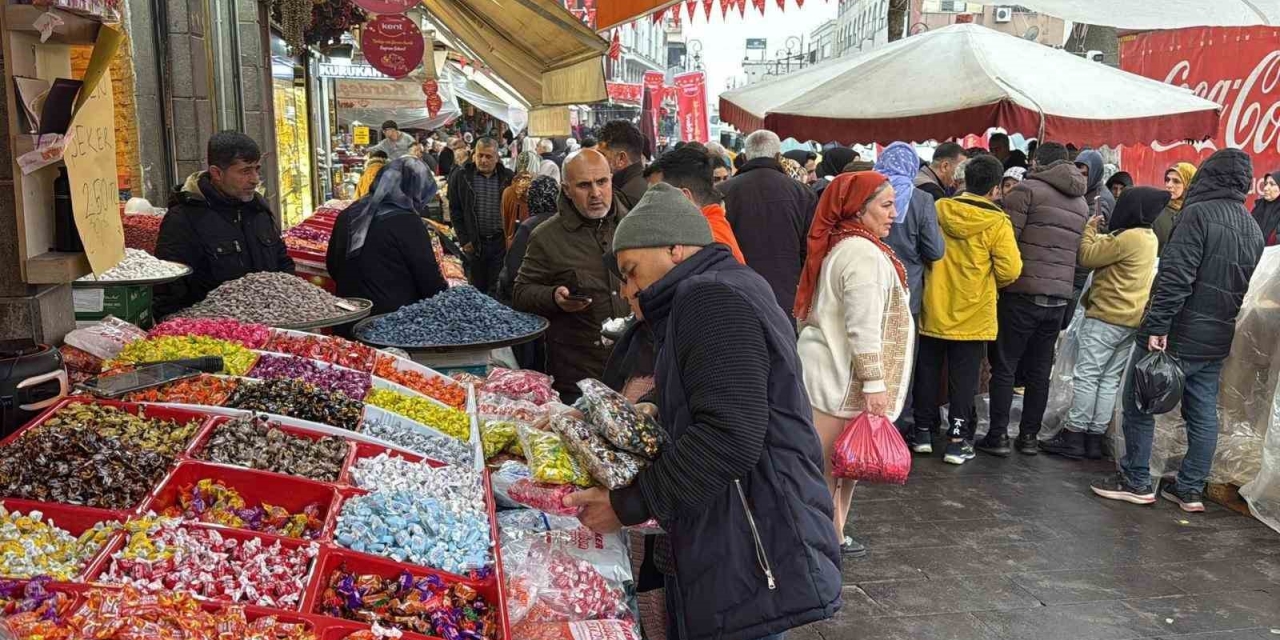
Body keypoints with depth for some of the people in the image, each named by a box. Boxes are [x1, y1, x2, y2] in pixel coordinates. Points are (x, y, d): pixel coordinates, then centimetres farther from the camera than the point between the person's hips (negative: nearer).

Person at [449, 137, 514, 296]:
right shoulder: (460, 177, 2)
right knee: (476, 288, 9)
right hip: (474, 243, 0)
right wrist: (464, 240, -1)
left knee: (497, 289, 3)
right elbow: (455, 211, 4)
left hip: (501, 242, 0)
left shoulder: (509, 177, 3)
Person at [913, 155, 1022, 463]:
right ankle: (958, 440, 9)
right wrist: (991, 282, 5)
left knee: (928, 371, 14)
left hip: (933, 310, 3)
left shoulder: (937, 209, -5)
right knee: (963, 378, 7)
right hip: (972, 314, -3)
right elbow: (1010, 270, -15)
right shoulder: (997, 222, -14)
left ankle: (924, 432, 22)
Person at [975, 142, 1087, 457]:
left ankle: (998, 436, 1)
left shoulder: (1027, 189, -6)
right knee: (1039, 370, 12)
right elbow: (1079, 252, 18)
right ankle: (1029, 436, 16)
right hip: (1059, 299, 6)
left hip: (1022, 293, -6)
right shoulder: (1081, 203, 17)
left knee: (1005, 366, 1)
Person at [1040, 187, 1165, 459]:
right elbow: (1107, 249, 16)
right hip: (1132, 319, 9)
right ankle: (1095, 437, 12)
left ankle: (1074, 435, -1)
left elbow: (1088, 257, -12)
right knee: (1110, 380, 9)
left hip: (1107, 317, -9)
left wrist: (1089, 229, 1)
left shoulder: (1128, 238, -18)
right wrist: (1097, 233, 4)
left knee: (1086, 376, -3)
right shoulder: (1149, 237, 13)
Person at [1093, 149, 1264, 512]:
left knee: (1139, 404, 3)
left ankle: (1136, 482, 8)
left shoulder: (1199, 213, -13)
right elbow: (1248, 289, 15)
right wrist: (1223, 324, 17)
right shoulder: (1255, 230, 13)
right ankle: (1190, 490, 17)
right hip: (1217, 340, 7)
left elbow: (1176, 275, -21)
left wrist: (1158, 326, -21)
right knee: (1203, 414, 11)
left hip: (1179, 333, -7)